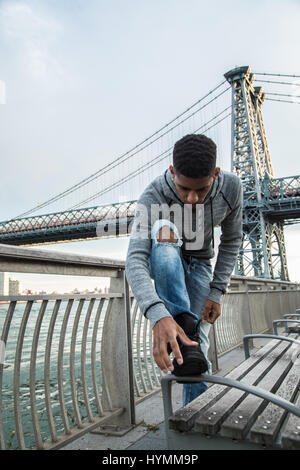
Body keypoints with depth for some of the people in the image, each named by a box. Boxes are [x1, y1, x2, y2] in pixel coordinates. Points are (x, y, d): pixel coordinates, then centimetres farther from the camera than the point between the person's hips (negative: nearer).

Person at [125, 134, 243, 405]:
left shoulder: (231, 187, -22)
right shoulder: (153, 197, -33)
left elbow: (231, 241, -8)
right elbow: (135, 259, -43)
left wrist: (217, 292, -14)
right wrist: (158, 315, -59)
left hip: (199, 264, 2)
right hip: (164, 262, -2)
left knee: (200, 344, -13)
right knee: (163, 231, -39)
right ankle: (183, 329, -36)